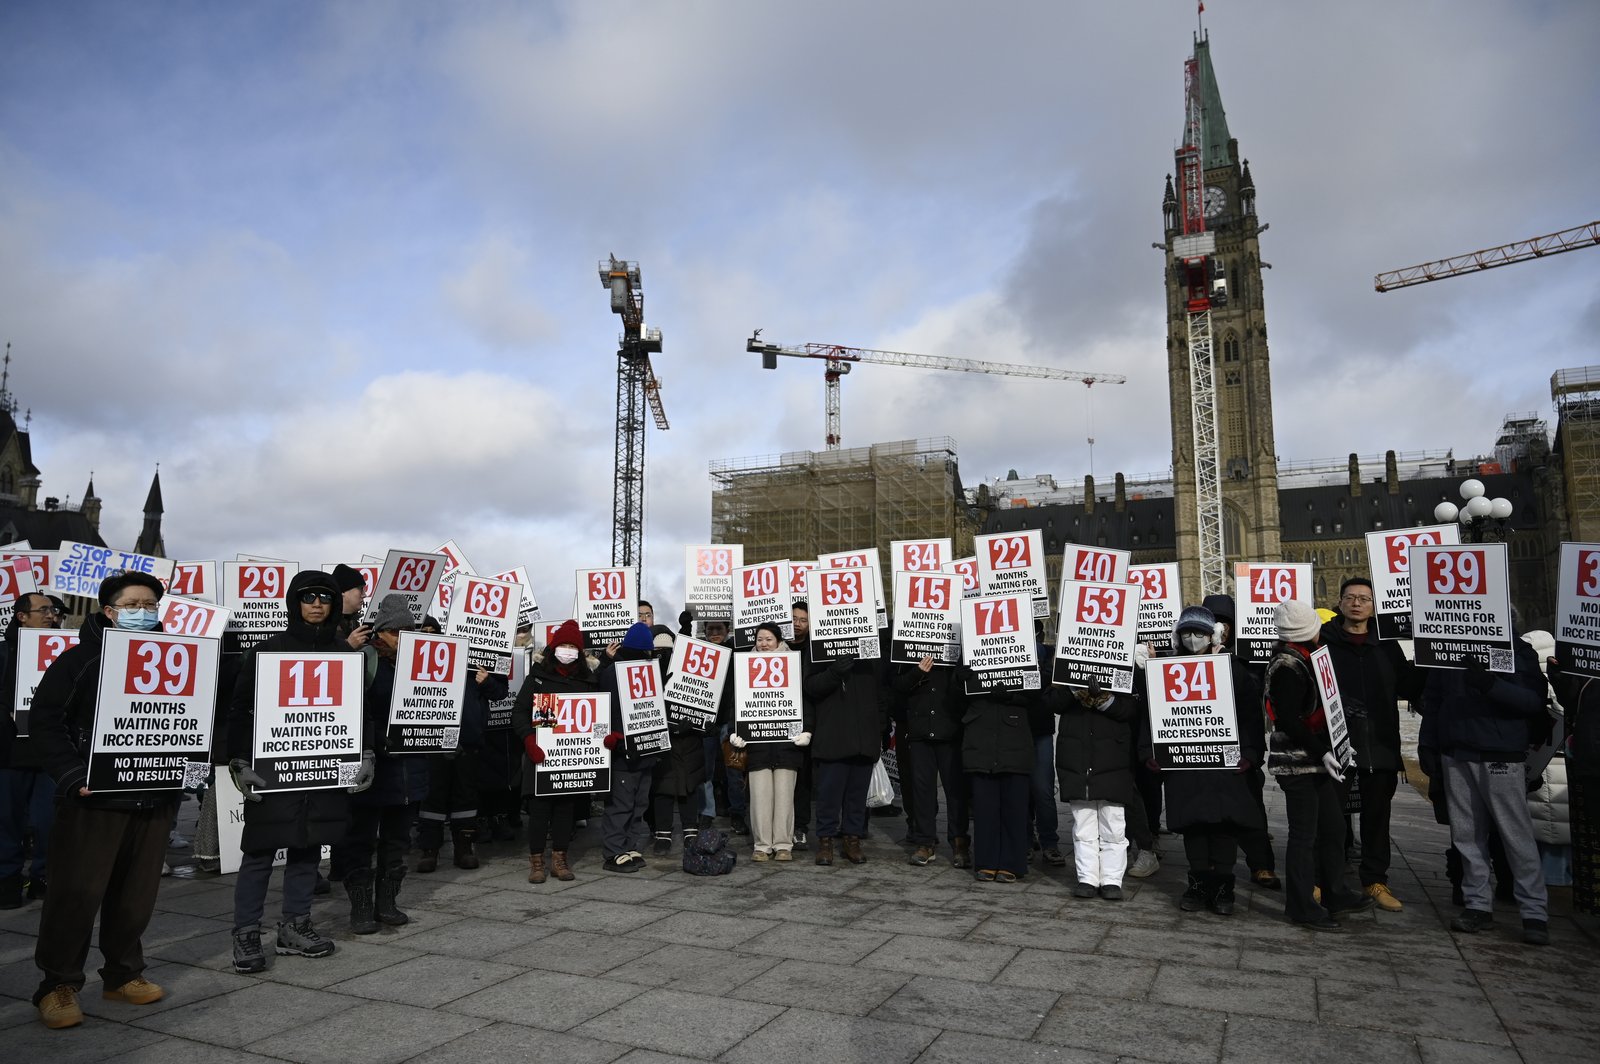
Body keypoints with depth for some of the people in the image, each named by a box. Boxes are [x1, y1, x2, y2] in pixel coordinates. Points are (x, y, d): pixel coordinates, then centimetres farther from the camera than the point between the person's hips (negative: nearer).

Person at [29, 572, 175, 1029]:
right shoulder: (80, 658, -1)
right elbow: (44, 720, -5)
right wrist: (72, 776, -16)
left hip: (155, 799, 4)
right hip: (95, 798, -3)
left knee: (136, 894, 9)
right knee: (77, 892, -2)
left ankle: (123, 974, 24)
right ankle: (58, 985, 14)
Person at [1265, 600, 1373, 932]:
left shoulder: (1298, 658, 11)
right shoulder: (1289, 666, -20)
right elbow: (1287, 720, -24)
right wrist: (1321, 752, -24)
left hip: (1313, 760, 10)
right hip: (1298, 763, -10)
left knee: (1333, 827, 19)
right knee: (1305, 834, -2)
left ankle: (1335, 895, 32)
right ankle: (1301, 907, 8)